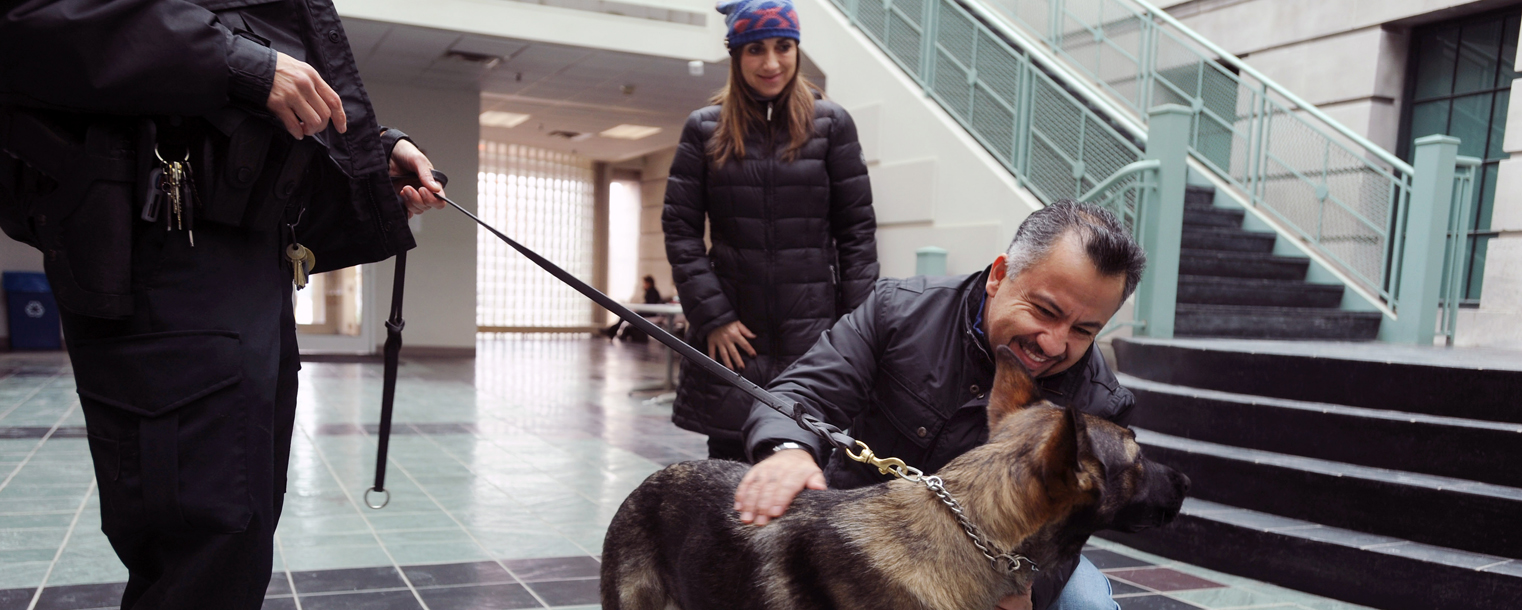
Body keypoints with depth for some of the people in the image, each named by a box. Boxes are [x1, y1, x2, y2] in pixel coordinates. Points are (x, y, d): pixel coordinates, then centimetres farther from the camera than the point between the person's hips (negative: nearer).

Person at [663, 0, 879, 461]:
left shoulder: (831, 123, 5)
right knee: (728, 466, 6)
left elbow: (857, 228, 3)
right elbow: (680, 229, 4)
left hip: (813, 329, -1)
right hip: (733, 333, 1)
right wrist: (712, 316, -5)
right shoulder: (705, 129, 7)